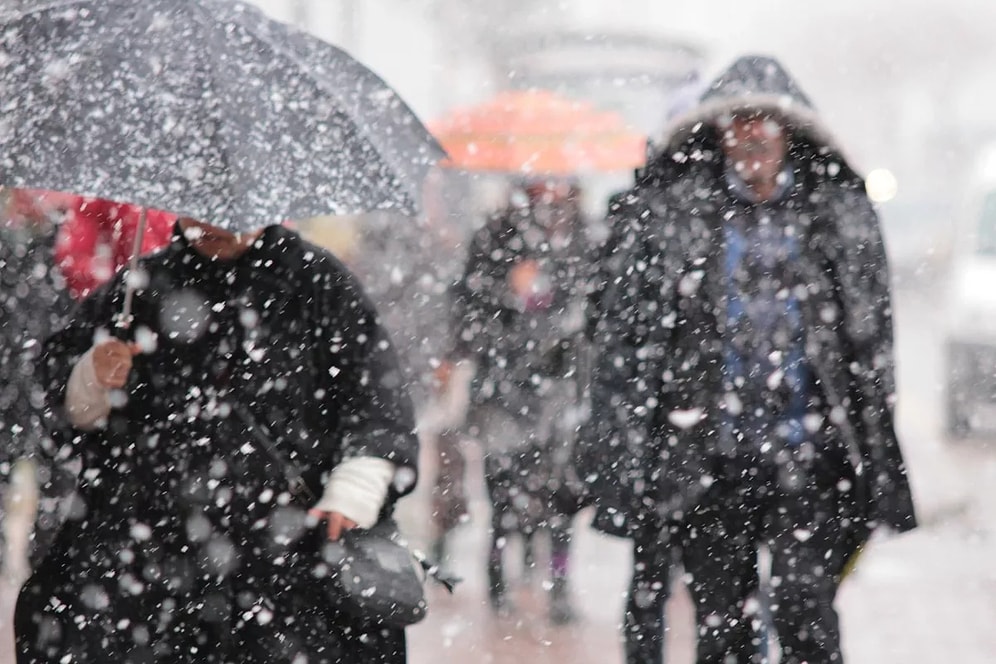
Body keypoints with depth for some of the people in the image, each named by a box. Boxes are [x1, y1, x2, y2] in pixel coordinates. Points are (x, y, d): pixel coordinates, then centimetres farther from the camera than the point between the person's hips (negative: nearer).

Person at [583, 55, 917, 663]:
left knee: (805, 612, -13)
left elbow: (873, 344, 10)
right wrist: (627, 461, -3)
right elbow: (626, 340, 3)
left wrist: (877, 467, 6)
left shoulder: (840, 216, 8)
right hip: (709, 460, 0)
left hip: (808, 459, 0)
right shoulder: (666, 216, 4)